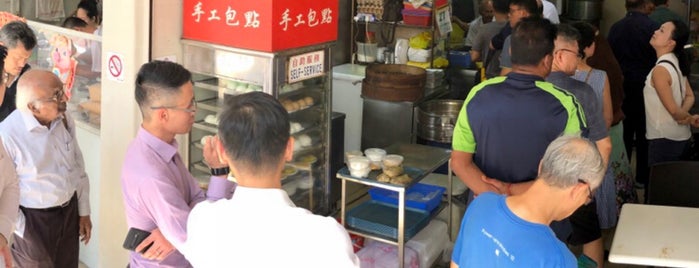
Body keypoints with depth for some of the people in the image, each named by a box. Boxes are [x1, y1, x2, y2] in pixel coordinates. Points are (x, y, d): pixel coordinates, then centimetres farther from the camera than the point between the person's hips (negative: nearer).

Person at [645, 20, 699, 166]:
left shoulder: (660, 70, -21)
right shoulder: (676, 63, 6)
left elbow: (673, 109, -20)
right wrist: (685, 115, -7)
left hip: (664, 139, -9)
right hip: (681, 136, 9)